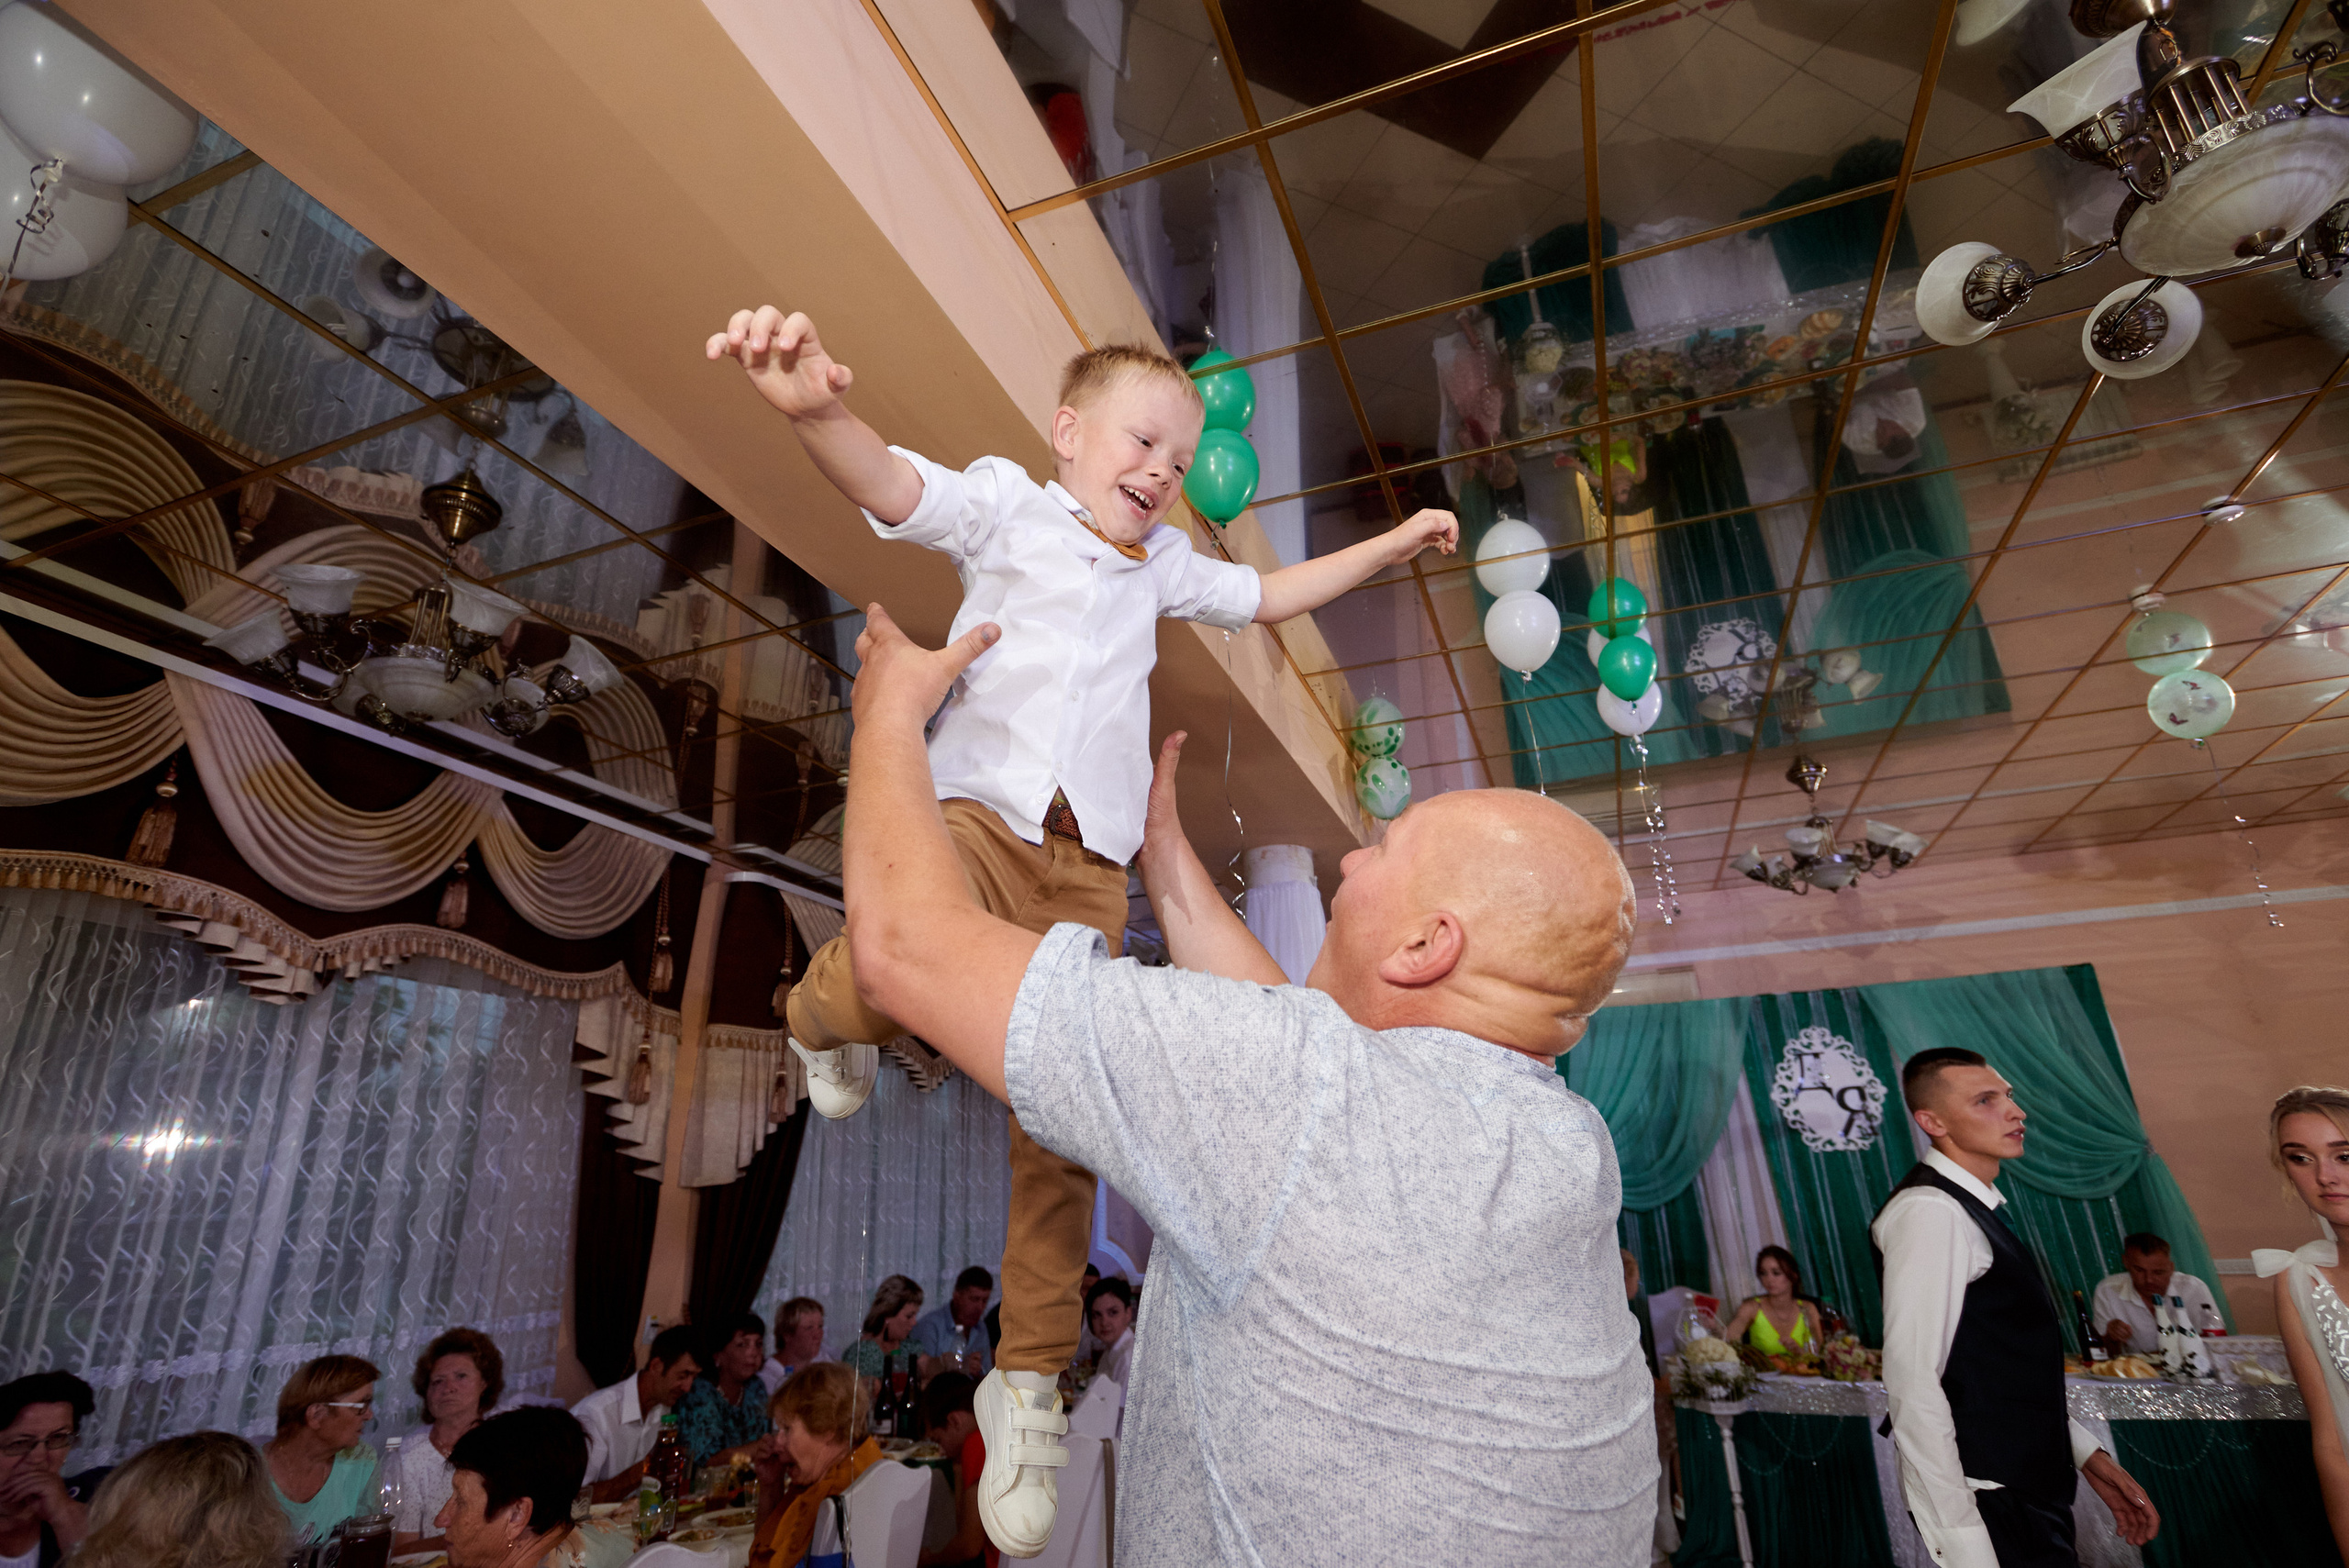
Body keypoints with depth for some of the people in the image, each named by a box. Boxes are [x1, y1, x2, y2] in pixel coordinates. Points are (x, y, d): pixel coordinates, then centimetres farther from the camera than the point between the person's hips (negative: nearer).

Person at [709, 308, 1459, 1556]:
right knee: (892, 968, -34)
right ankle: (823, 1015, 7)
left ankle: (1029, 1380, 17)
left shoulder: (1161, 563, 24)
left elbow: (1265, 595, 36)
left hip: (1090, 858, 4)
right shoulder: (1006, 504, 7)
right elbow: (891, 486, -12)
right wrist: (813, 406, -34)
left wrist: (1389, 545, 38)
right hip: (980, 809, -4)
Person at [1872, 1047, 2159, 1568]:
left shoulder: (1972, 1209, 11)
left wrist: (2089, 1455, 15)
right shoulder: (1929, 1211, -21)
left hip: (2031, 1487, 10)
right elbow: (1912, 1384, -27)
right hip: (1991, 1502, -10)